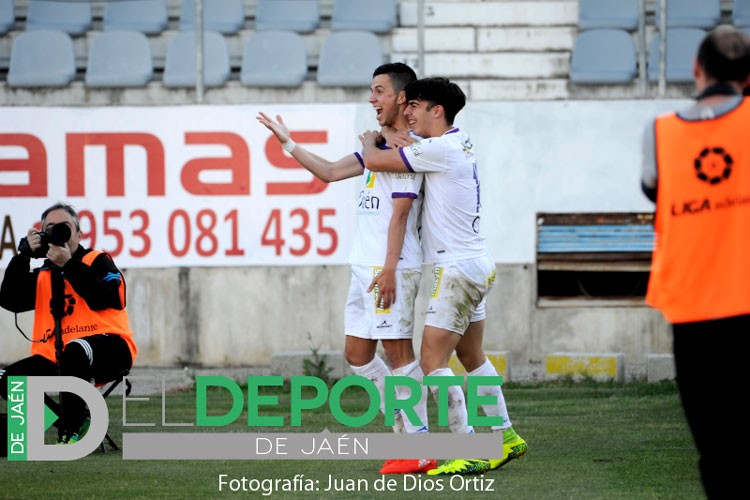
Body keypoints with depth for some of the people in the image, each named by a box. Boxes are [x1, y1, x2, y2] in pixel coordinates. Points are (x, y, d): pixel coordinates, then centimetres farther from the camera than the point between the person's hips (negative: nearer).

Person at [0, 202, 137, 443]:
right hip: (55, 359, 5)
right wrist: (24, 255, -3)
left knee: (74, 351, -39)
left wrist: (69, 264, -13)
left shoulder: (97, 261, 7)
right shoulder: (41, 276, 19)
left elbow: (105, 299, -12)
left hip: (108, 349, -5)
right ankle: (73, 424, -7)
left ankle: (73, 432, -29)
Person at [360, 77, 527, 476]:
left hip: (458, 267, -10)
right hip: (475, 264, 10)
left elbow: (374, 161, -14)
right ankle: (507, 439, 24)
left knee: (433, 359, -10)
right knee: (472, 356, 18)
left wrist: (370, 141, 8)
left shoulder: (440, 149, -17)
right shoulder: (459, 145, 13)